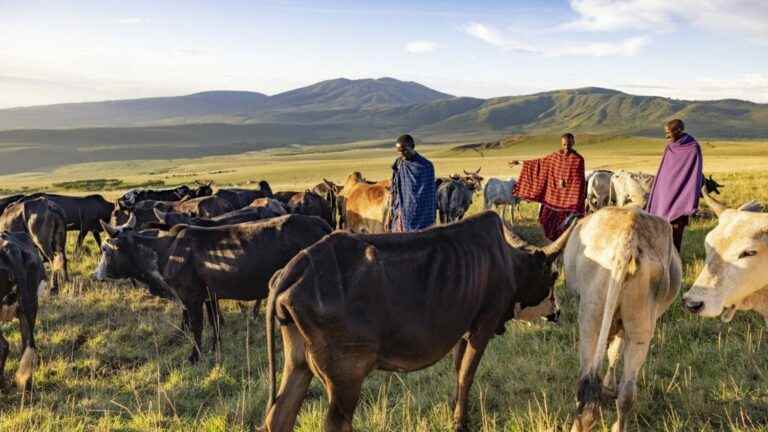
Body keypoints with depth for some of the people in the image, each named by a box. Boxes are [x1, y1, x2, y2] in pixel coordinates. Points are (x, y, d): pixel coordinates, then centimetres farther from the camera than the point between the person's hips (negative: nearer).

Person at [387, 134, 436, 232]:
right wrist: (390, 213, 10)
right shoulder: (398, 164, 7)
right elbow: (394, 192, 12)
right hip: (400, 216, 5)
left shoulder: (425, 166, -8)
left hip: (418, 217, -5)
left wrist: (430, 220, -8)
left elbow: (429, 195, -6)